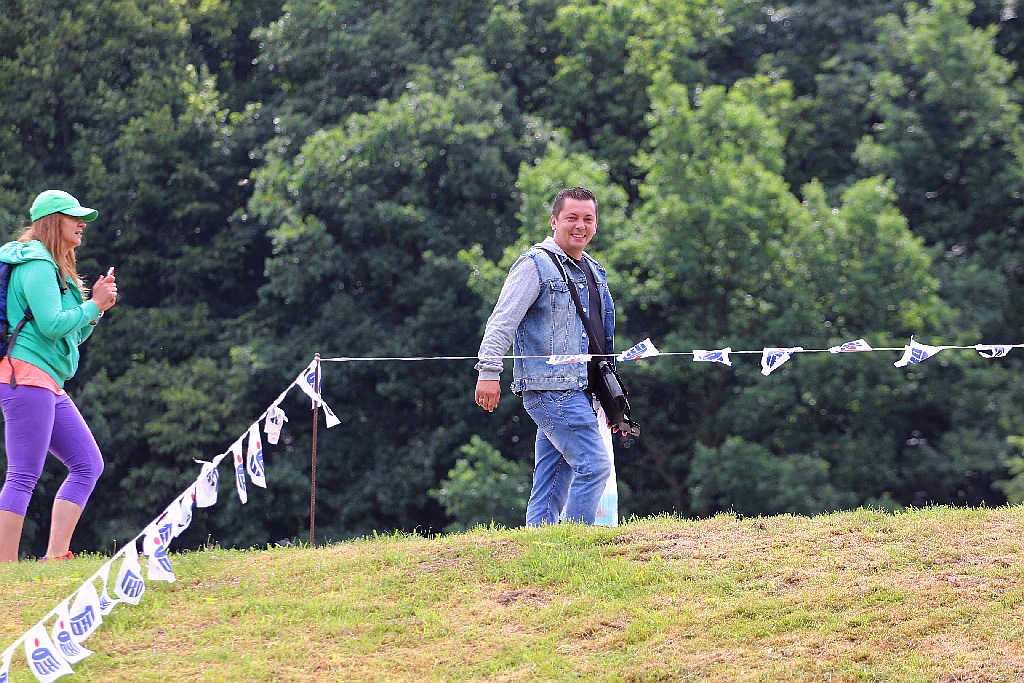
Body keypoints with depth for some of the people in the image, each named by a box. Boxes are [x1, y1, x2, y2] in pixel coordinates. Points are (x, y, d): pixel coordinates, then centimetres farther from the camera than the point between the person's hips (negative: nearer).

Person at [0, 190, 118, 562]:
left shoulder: (56, 268, 22)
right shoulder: (36, 265, -9)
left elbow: (74, 335, 24)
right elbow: (52, 325, -20)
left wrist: (98, 304, 10)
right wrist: (94, 304, -8)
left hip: (50, 386, 11)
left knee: (88, 464, 7)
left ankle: (56, 556, 2)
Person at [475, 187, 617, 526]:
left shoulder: (594, 272, 21)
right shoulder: (536, 265, -6)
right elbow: (502, 320, -12)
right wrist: (489, 371, -20)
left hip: (577, 390, 8)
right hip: (550, 388, -8)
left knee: (551, 487, 6)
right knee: (595, 465, -14)